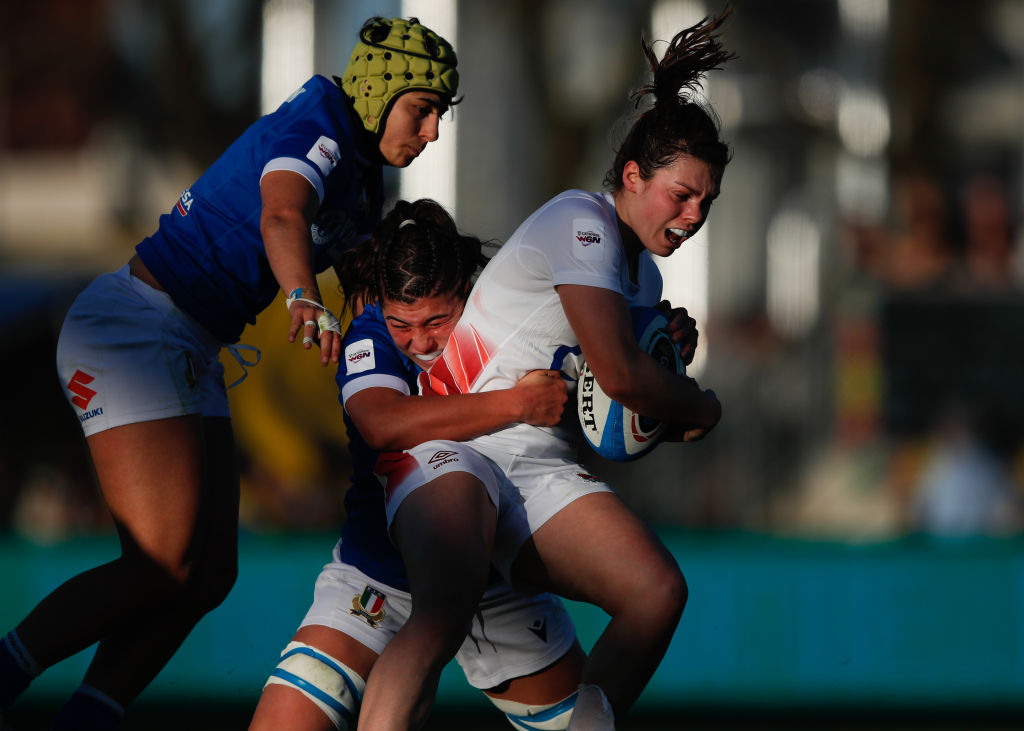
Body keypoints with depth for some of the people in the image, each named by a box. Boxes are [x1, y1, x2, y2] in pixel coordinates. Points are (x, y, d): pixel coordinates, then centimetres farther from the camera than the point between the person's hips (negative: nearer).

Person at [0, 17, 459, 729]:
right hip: (132, 324, -10)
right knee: (165, 567, -19)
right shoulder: (313, 129, -15)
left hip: (191, 351, 10)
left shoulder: (361, 176, 15)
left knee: (211, 573, 3)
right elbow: (281, 218, -36)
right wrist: (305, 297, -55)